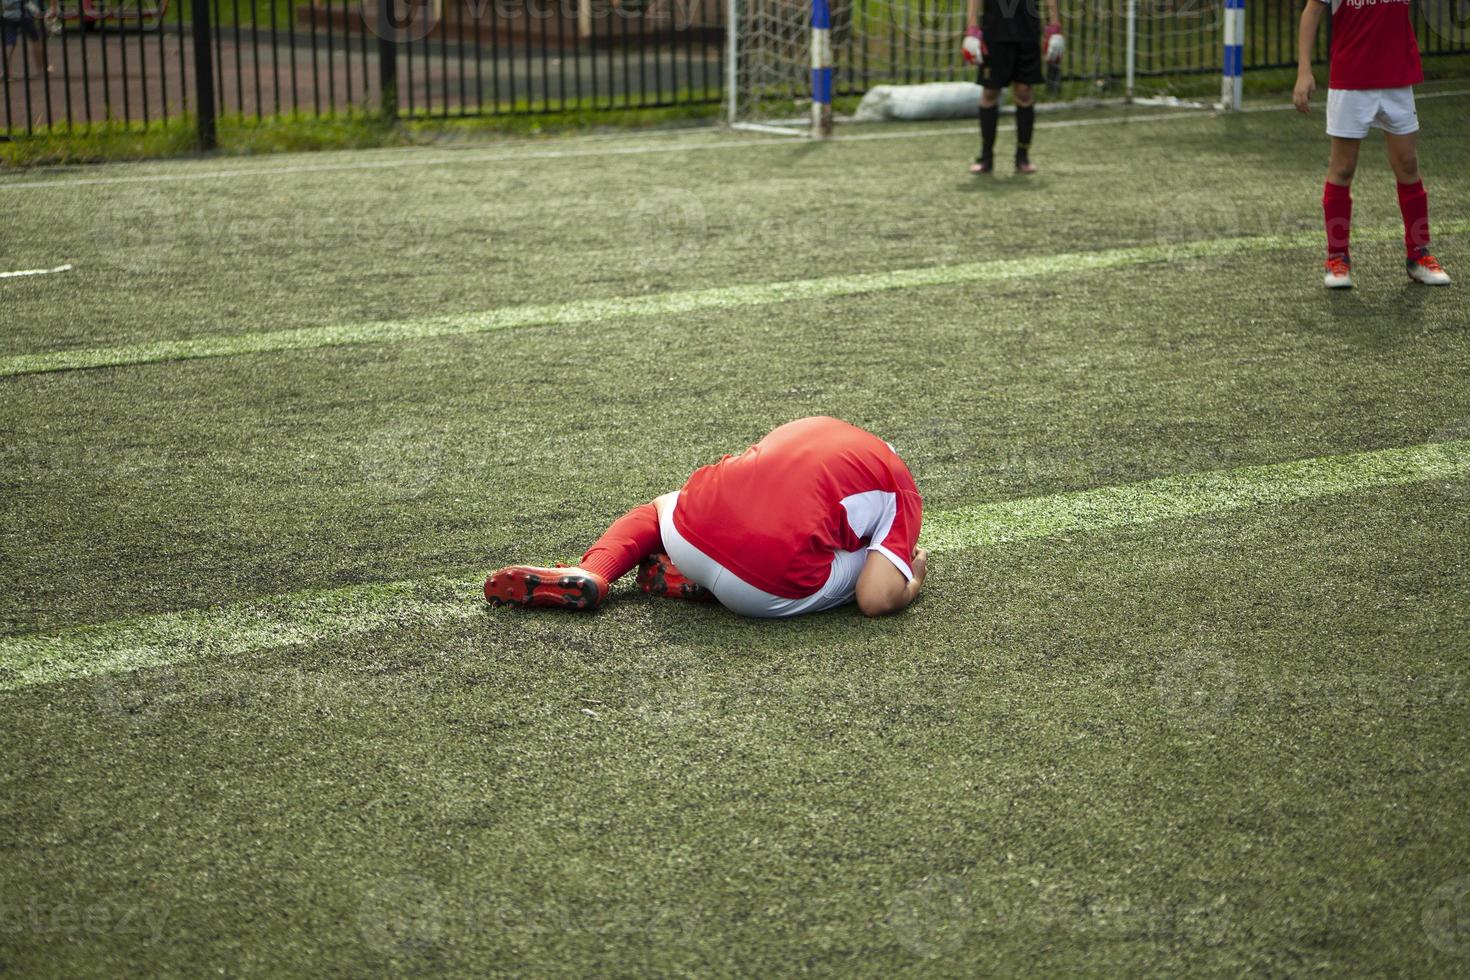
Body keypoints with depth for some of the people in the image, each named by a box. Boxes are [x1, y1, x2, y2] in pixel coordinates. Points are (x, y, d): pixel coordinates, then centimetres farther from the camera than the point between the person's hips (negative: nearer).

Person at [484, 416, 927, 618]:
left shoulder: (814, 427, 28)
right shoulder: (902, 490, 13)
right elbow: (877, 601, 1)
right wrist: (913, 580, 23)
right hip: (772, 590, -5)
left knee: (661, 507, 41)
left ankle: (589, 574, 7)